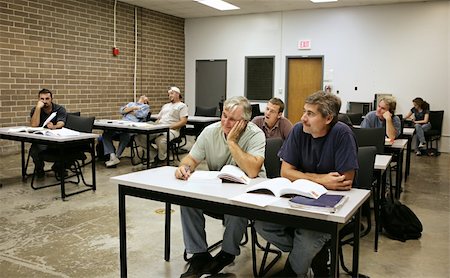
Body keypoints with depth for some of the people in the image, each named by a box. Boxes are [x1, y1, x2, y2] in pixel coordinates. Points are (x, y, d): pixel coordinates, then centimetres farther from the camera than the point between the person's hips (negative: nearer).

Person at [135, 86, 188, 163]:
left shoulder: (182, 106, 9)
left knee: (160, 140, -40)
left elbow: (183, 122, -5)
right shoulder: (165, 106, 32)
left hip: (171, 130, -7)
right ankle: (154, 154, -3)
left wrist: (170, 126, -15)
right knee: (139, 137, -17)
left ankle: (161, 158, -11)